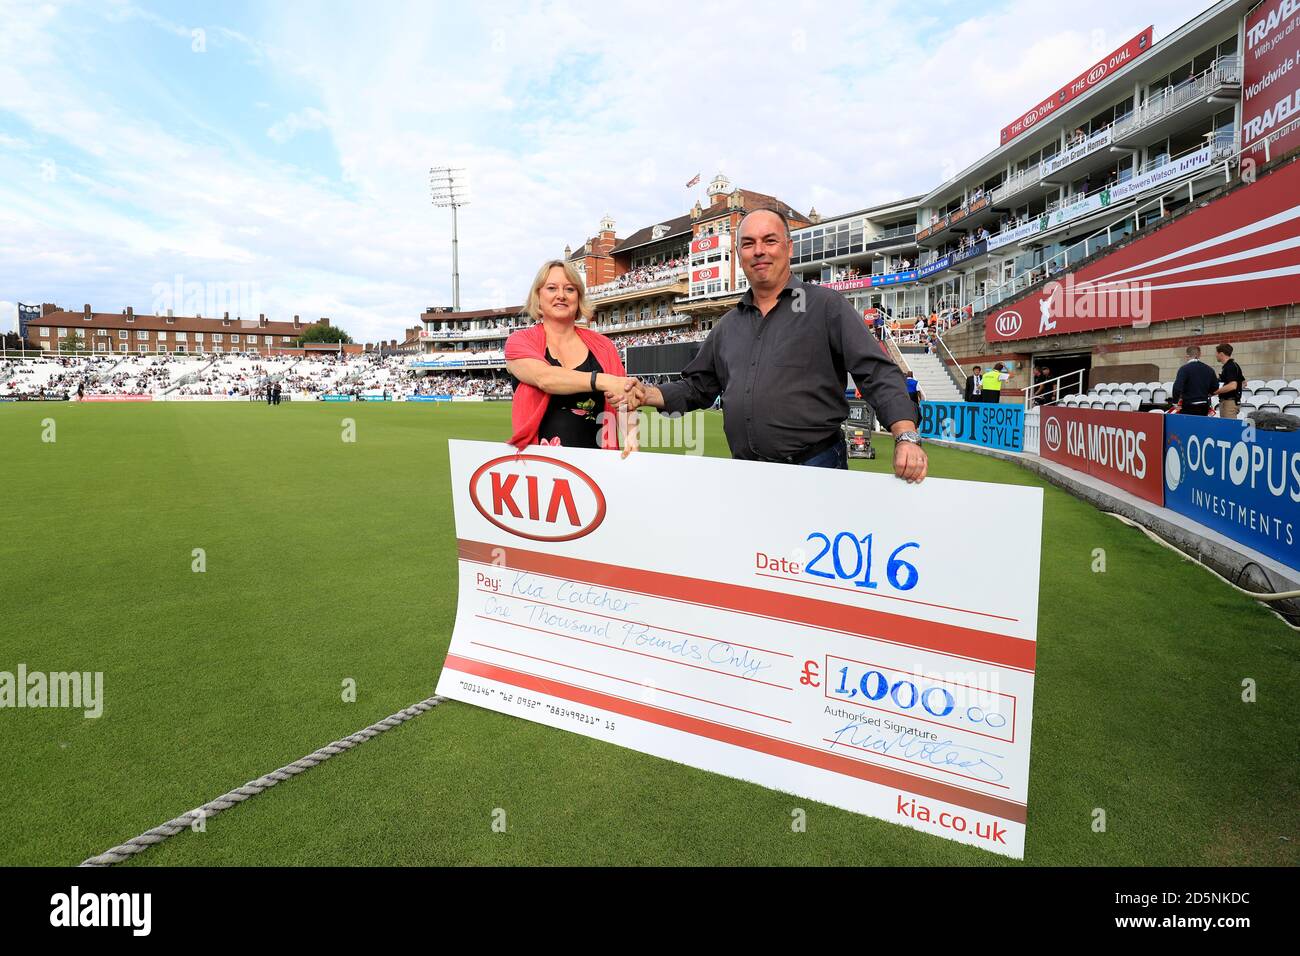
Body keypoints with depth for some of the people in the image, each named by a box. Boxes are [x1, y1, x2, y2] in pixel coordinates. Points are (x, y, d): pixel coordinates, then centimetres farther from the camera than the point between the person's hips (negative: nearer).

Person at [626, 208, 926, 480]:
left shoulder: (826, 306, -2)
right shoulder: (728, 326, 15)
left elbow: (876, 372, -9)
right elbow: (698, 386, 20)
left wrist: (906, 436, -23)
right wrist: (648, 394, 2)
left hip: (817, 469, -4)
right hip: (745, 473, 5)